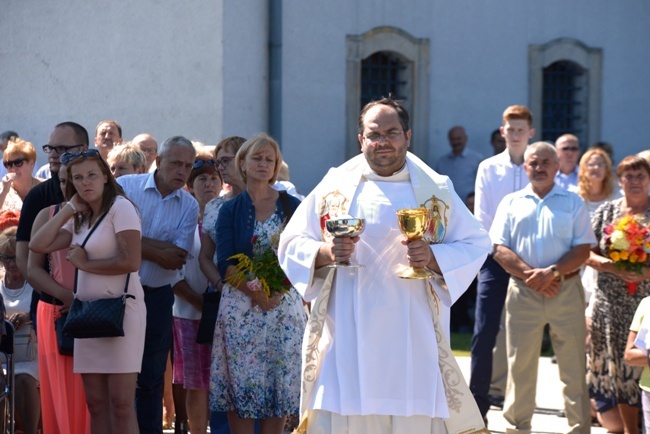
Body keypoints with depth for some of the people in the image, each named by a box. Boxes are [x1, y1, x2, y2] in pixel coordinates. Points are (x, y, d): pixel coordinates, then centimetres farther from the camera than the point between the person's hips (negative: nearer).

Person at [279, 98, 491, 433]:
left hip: (412, 340, 0)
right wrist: (324, 252, -14)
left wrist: (434, 257, -14)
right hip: (348, 339, 0)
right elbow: (291, 244, 8)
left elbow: (475, 246, 6)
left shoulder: (436, 191, 8)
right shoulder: (335, 187, 7)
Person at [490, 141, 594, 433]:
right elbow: (499, 249, 2)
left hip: (566, 291, -1)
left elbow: (583, 248, -1)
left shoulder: (573, 203, 9)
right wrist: (530, 275, -11)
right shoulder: (512, 203, 11)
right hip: (523, 291, 1)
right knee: (520, 364, 5)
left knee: (573, 365, -1)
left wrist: (551, 272, -14)